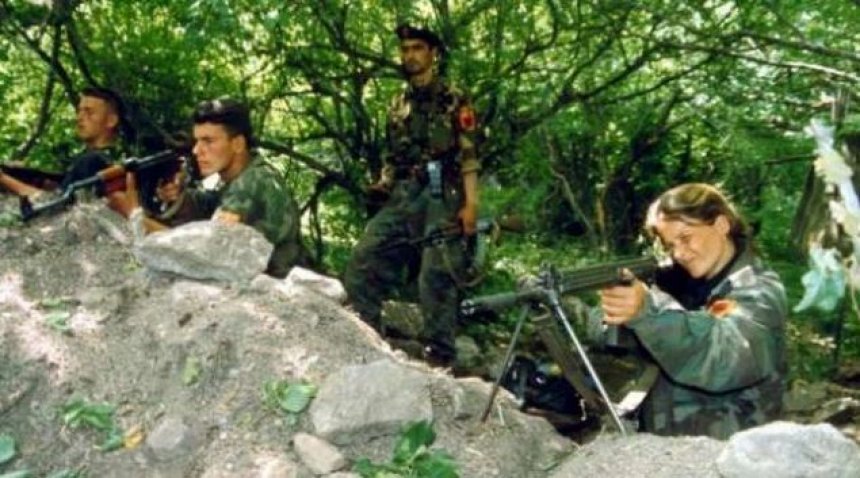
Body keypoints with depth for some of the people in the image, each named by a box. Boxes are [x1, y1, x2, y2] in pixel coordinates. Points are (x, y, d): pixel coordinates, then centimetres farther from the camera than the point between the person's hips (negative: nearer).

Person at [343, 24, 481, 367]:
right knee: (363, 262, -7)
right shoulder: (398, 105, 22)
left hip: (441, 197, -6)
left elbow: (468, 155, -4)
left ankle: (439, 356, -6)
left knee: (436, 275, -10)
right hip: (403, 197, 6)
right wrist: (382, 183, 8)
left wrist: (470, 203, -13)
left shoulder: (453, 100, 4)